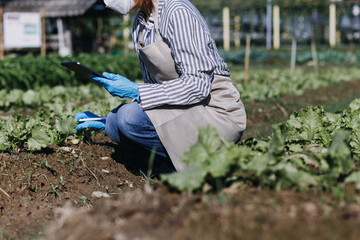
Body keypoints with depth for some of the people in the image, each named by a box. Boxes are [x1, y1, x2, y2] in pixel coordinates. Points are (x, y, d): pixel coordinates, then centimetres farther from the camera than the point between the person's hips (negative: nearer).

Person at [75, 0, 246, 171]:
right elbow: (154, 88, 15)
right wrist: (108, 122, 11)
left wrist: (135, 91, -25)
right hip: (187, 109, 8)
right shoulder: (140, 24, 8)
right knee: (114, 126, -7)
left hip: (218, 112, -8)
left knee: (131, 117, -24)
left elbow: (198, 85, -24)